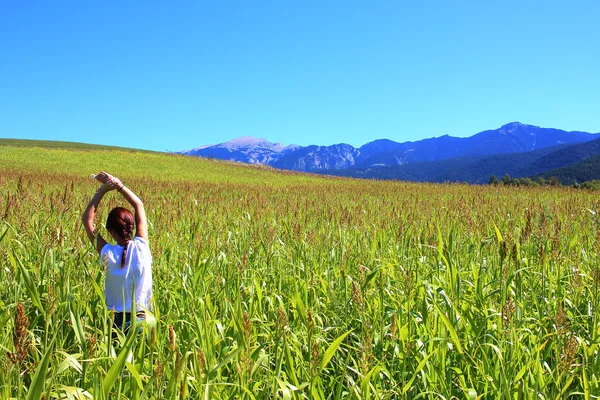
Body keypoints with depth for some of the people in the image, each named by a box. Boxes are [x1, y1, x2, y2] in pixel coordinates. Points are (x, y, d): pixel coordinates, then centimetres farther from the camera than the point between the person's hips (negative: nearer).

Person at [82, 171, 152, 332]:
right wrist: (118, 185, 5)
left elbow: (87, 219, 1)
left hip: (119, 321, -1)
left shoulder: (108, 254, -11)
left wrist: (102, 190, -1)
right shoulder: (141, 247, -9)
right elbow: (139, 205, 5)